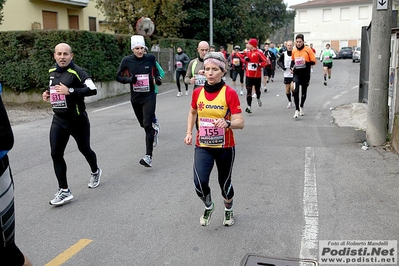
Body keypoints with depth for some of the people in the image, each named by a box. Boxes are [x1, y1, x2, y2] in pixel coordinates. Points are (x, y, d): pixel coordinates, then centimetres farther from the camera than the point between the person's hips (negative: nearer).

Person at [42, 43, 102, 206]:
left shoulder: (77, 72, -15)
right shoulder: (52, 72, 7)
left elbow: (93, 90, -27)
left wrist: (70, 91, -31)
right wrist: (48, 94, 4)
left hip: (77, 119, -5)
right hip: (58, 120, 5)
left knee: (84, 149, 14)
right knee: (56, 154, -5)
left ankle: (95, 172, 45)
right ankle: (64, 191, 1)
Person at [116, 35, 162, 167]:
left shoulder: (150, 58, -5)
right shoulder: (127, 60, -6)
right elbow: (118, 76, 3)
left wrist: (157, 78, -7)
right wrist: (129, 79, -16)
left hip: (149, 97, -2)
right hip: (135, 98, 3)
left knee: (147, 125, -12)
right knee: (143, 124, 17)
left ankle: (148, 156, -12)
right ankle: (153, 131, 53)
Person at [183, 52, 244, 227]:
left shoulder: (230, 93, -13)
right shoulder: (198, 92, -2)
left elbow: (240, 123, -18)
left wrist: (227, 123, -38)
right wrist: (189, 132, 7)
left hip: (225, 147, -2)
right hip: (202, 146, 2)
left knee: (224, 183, 13)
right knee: (200, 182, -13)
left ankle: (228, 210, 45)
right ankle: (208, 207, 21)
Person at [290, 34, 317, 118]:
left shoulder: (308, 50, -7)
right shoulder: (294, 51, 3)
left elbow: (314, 61, -6)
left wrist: (306, 62, -23)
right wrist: (291, 67, 3)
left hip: (305, 75, -1)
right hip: (296, 74, 1)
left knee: (304, 92, 12)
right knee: (295, 91, -17)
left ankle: (301, 107, 37)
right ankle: (297, 110, -11)